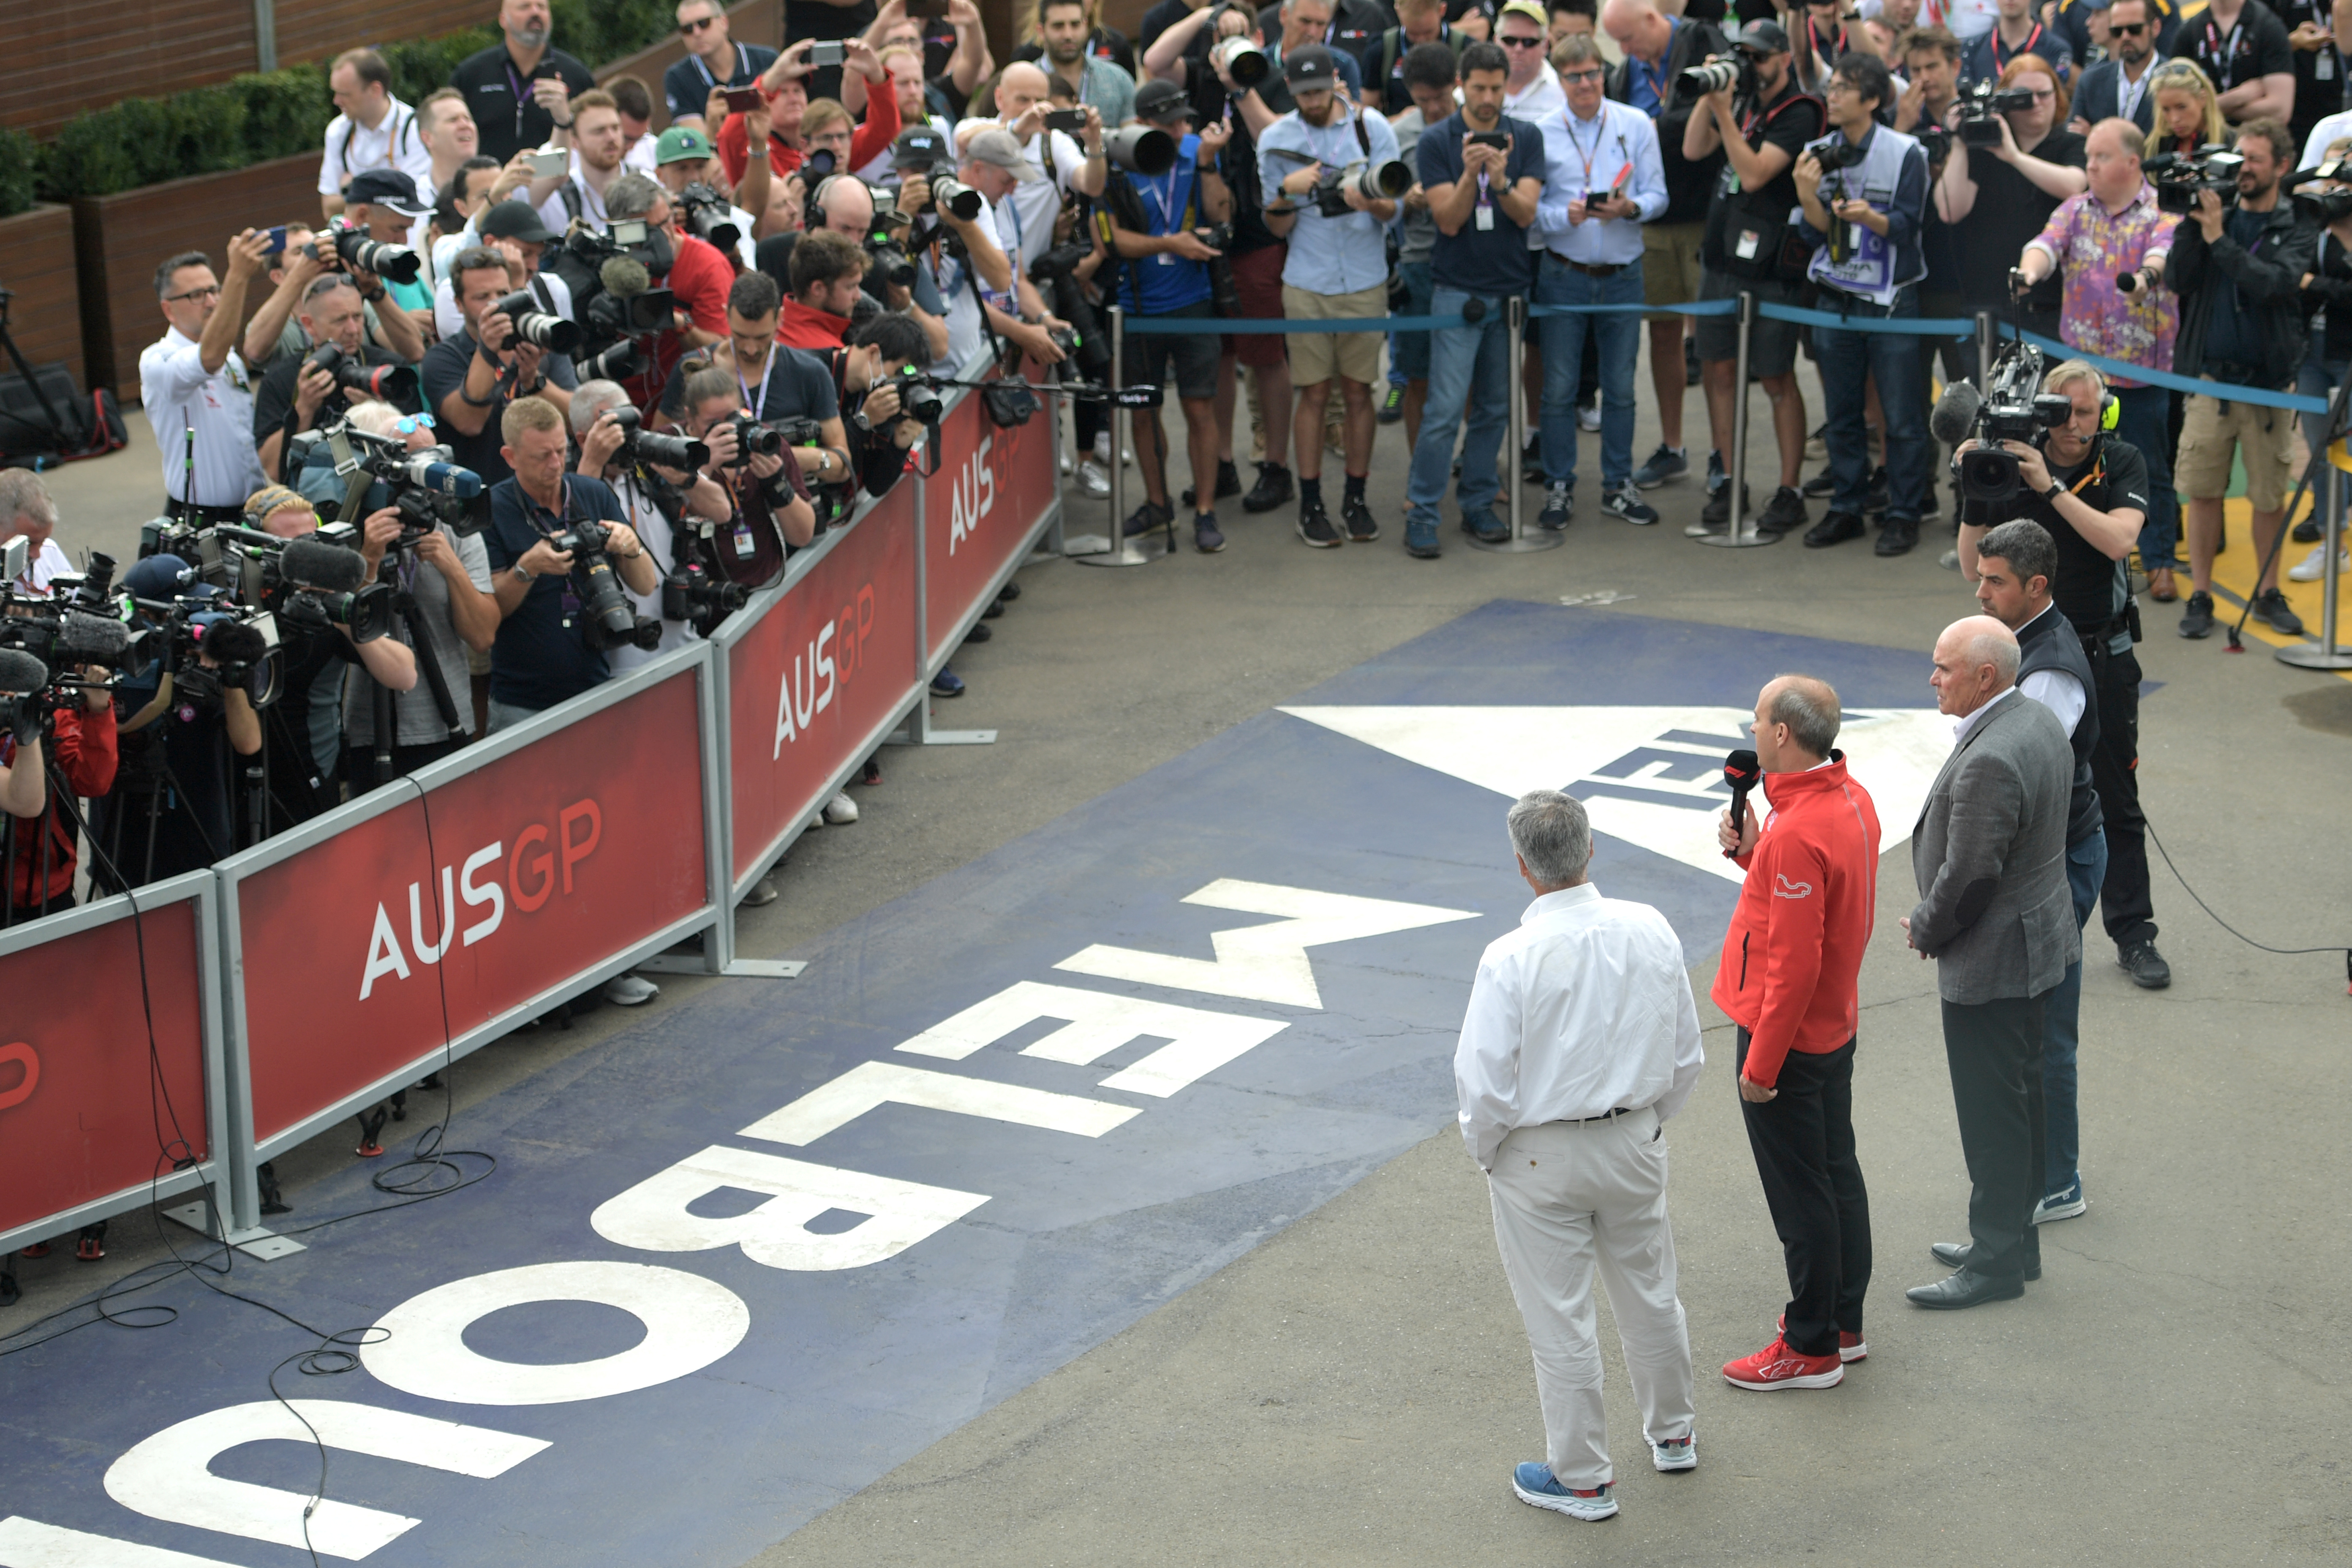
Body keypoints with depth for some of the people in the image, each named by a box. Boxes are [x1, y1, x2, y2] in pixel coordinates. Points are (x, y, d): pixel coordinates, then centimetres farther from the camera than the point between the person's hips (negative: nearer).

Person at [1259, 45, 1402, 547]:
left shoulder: (1371, 128, 0)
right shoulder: (1275, 139, 1)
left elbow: (1393, 208, -3)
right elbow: (1278, 228, 3)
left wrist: (1369, 202, -26)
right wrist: (1289, 191, -18)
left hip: (1366, 282, 0)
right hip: (1307, 284, 0)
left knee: (1359, 391, 5)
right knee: (1314, 392, 1)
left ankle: (1356, 500, 14)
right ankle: (1311, 505, 9)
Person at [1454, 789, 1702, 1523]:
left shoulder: (1511, 959, -25)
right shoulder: (1650, 932, -10)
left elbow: (1485, 1085, -19)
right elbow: (1686, 1054, 1)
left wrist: (1485, 1153, 0)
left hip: (1539, 1158, -5)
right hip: (1635, 1143, 5)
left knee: (1560, 1322, 9)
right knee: (1649, 1293, 24)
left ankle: (1581, 1477, 22)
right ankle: (1671, 1433, 42)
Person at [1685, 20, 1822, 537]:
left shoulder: (1797, 115, -11)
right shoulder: (1742, 102, 11)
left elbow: (1753, 174, -21)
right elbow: (1693, 150, 6)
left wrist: (1724, 112, -20)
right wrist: (1708, 96, -4)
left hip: (1766, 266, -7)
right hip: (1720, 257, 7)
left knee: (1777, 380, -1)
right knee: (1717, 370, 8)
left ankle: (1789, 492, 5)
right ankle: (1728, 486, 16)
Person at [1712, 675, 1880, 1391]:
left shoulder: (1799, 833, -28)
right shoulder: (1852, 799, 1)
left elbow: (1793, 964, -27)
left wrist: (1761, 1063, -20)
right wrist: (1752, 852, 1)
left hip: (1790, 1038, -10)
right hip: (1837, 1025, 10)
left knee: (1801, 1196, 2)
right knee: (1837, 1173, 19)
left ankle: (1812, 1347, 14)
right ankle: (1844, 1322, 32)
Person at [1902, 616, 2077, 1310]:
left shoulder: (1990, 762, -29)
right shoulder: (2039, 721, 3)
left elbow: (1968, 875, -26)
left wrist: (1925, 929, -6)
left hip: (1991, 961, -10)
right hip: (2039, 938, 10)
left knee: (1992, 1112, 1)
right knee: (2021, 1095, 19)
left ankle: (1998, 1260, 12)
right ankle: (2015, 1239, 32)